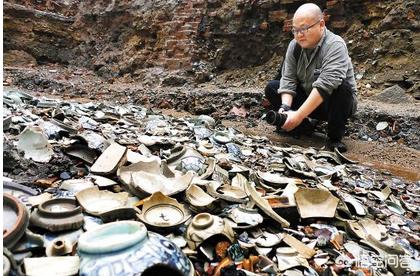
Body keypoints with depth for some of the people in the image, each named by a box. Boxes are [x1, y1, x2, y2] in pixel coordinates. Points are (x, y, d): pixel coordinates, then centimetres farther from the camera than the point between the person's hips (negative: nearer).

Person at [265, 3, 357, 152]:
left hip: (337, 103, -5)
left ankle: (335, 137, -16)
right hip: (307, 99, 5)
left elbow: (324, 86, -37)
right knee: (271, 88, -8)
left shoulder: (335, 45, -25)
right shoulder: (294, 45, -6)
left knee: (341, 88, -37)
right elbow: (288, 79, -11)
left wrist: (298, 115, -41)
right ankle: (303, 127, 0)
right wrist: (285, 107, -29)